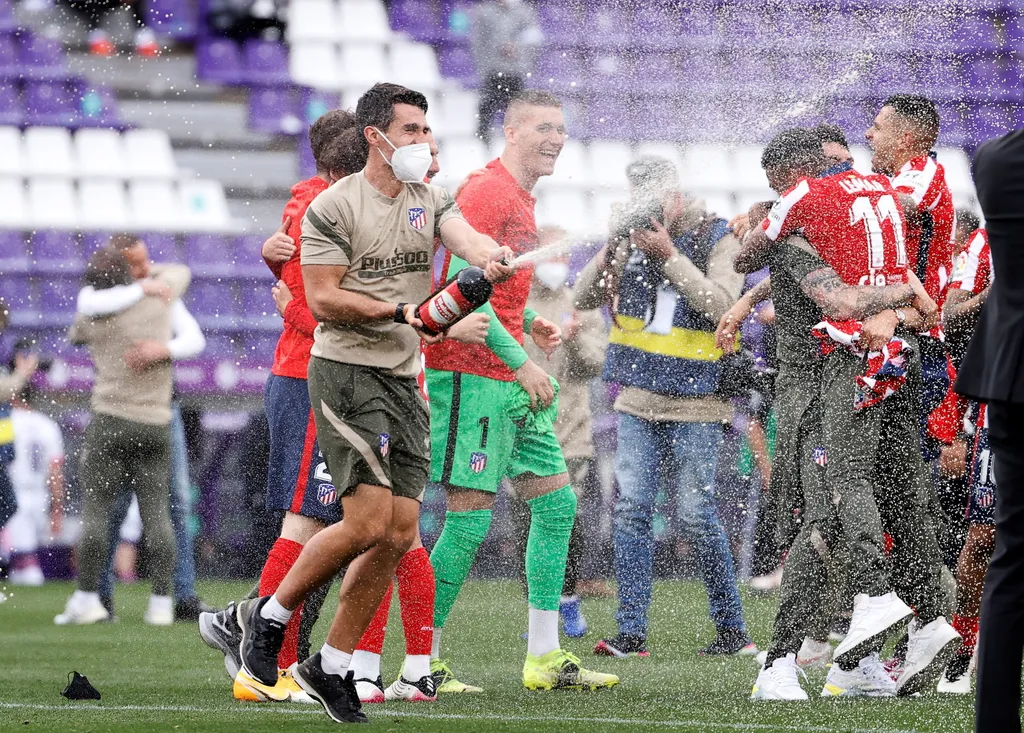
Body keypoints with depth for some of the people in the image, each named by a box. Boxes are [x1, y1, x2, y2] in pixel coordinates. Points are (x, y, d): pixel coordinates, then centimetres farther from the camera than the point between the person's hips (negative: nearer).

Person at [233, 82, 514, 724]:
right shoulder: (334, 207, -6)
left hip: (405, 381, 7)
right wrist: (400, 312, -19)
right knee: (370, 521, -17)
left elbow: (464, 236, -9)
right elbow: (323, 299, -11)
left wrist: (491, 257, -33)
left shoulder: (431, 201, 10)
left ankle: (333, 664, 15)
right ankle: (272, 612, 5)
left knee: (400, 533, 3)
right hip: (347, 374, -7)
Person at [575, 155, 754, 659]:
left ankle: (732, 630, 9)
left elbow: (721, 305, -18)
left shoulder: (718, 239, -4)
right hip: (637, 394, 4)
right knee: (631, 508, -3)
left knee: (695, 513, -4)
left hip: (695, 398, -4)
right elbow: (583, 299, 4)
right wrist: (612, 249, -12)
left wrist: (669, 254, -21)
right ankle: (630, 633, -1)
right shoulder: (634, 237, 8)